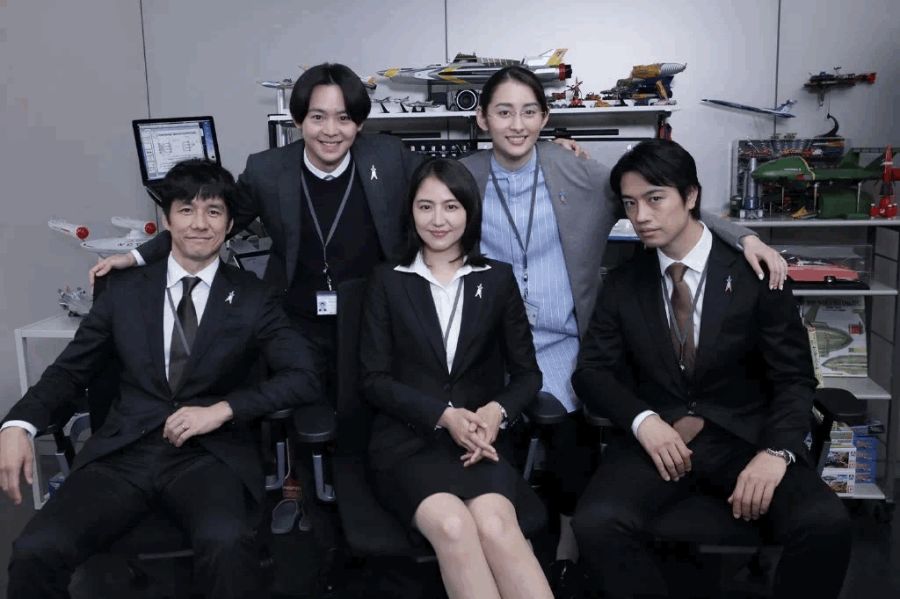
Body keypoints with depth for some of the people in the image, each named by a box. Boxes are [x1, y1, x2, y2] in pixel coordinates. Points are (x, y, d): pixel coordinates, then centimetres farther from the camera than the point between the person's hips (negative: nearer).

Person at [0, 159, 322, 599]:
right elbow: (69, 370, 14)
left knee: (226, 543, -34)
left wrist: (222, 410, -13)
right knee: (35, 551, -23)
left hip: (211, 454, -2)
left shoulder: (253, 298, 8)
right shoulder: (125, 291, 14)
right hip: (124, 452, 2)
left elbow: (303, 378, -1)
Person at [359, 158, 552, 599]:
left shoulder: (497, 279, 11)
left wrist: (496, 411, -12)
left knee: (496, 526, -31)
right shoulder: (387, 282, 8)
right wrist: (444, 415, -14)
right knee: (452, 526, -31)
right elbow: (374, 380, 2)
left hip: (481, 438, 1)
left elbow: (527, 373, 10)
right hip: (407, 438, 0)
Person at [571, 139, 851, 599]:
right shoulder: (621, 285, 7)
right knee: (596, 523, -28)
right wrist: (643, 420, -15)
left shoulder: (754, 273, 0)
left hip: (744, 438, 0)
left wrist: (776, 451, -21)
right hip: (657, 439, 1)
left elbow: (793, 379, -1)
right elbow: (592, 370, 5)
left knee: (825, 523, -29)